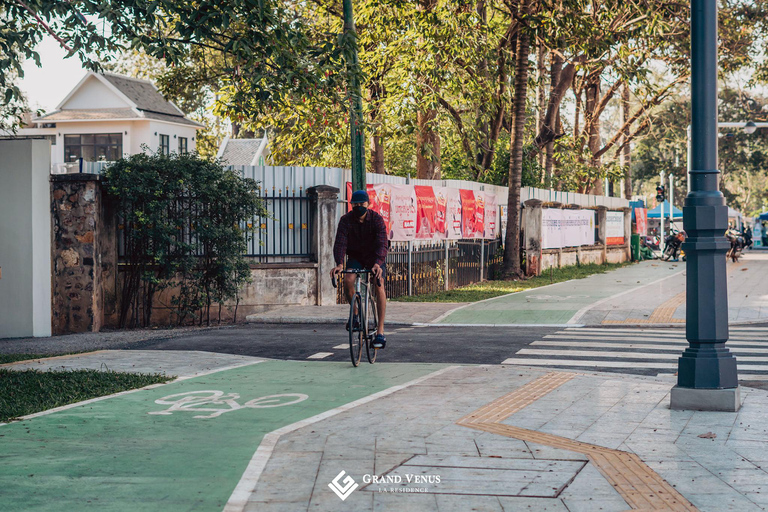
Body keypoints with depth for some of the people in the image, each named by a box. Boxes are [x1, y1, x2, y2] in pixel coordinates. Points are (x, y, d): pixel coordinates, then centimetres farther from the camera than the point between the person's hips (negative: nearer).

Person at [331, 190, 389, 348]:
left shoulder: (377, 219, -21)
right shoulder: (346, 220, -16)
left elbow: (382, 243, -32)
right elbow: (340, 242, -27)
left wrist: (378, 263, -50)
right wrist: (339, 264, -44)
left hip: (375, 257, -2)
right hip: (355, 256, 2)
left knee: (379, 285, -22)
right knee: (347, 280, -26)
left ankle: (380, 331, -23)